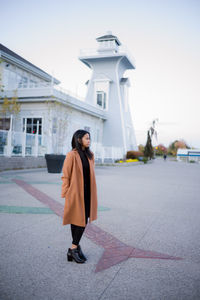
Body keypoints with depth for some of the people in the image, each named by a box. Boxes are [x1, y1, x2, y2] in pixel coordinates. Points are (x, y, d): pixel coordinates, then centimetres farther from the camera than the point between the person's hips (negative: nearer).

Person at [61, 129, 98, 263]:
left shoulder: (90, 155, 9)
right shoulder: (71, 155, -12)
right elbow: (65, 176, -10)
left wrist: (92, 193, 12)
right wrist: (66, 194, -10)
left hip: (87, 193, 6)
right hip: (75, 193, -6)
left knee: (84, 221, 8)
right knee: (77, 221, 2)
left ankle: (74, 247, 21)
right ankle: (75, 248, 17)